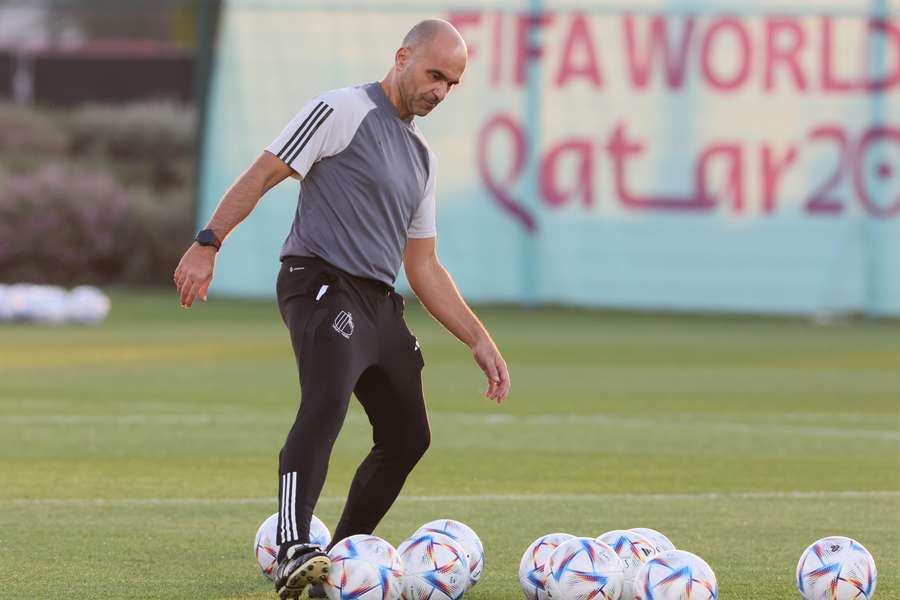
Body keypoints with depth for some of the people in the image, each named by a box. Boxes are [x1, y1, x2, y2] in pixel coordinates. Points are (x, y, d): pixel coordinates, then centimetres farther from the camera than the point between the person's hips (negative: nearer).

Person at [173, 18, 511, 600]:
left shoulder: (423, 157, 22)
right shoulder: (344, 111, -3)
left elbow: (423, 267, 25)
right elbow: (262, 175, -7)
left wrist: (480, 340, 20)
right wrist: (208, 243, -16)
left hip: (380, 304, 9)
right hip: (323, 287, -9)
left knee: (408, 436, 12)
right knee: (326, 403, -30)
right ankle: (295, 551, -44)